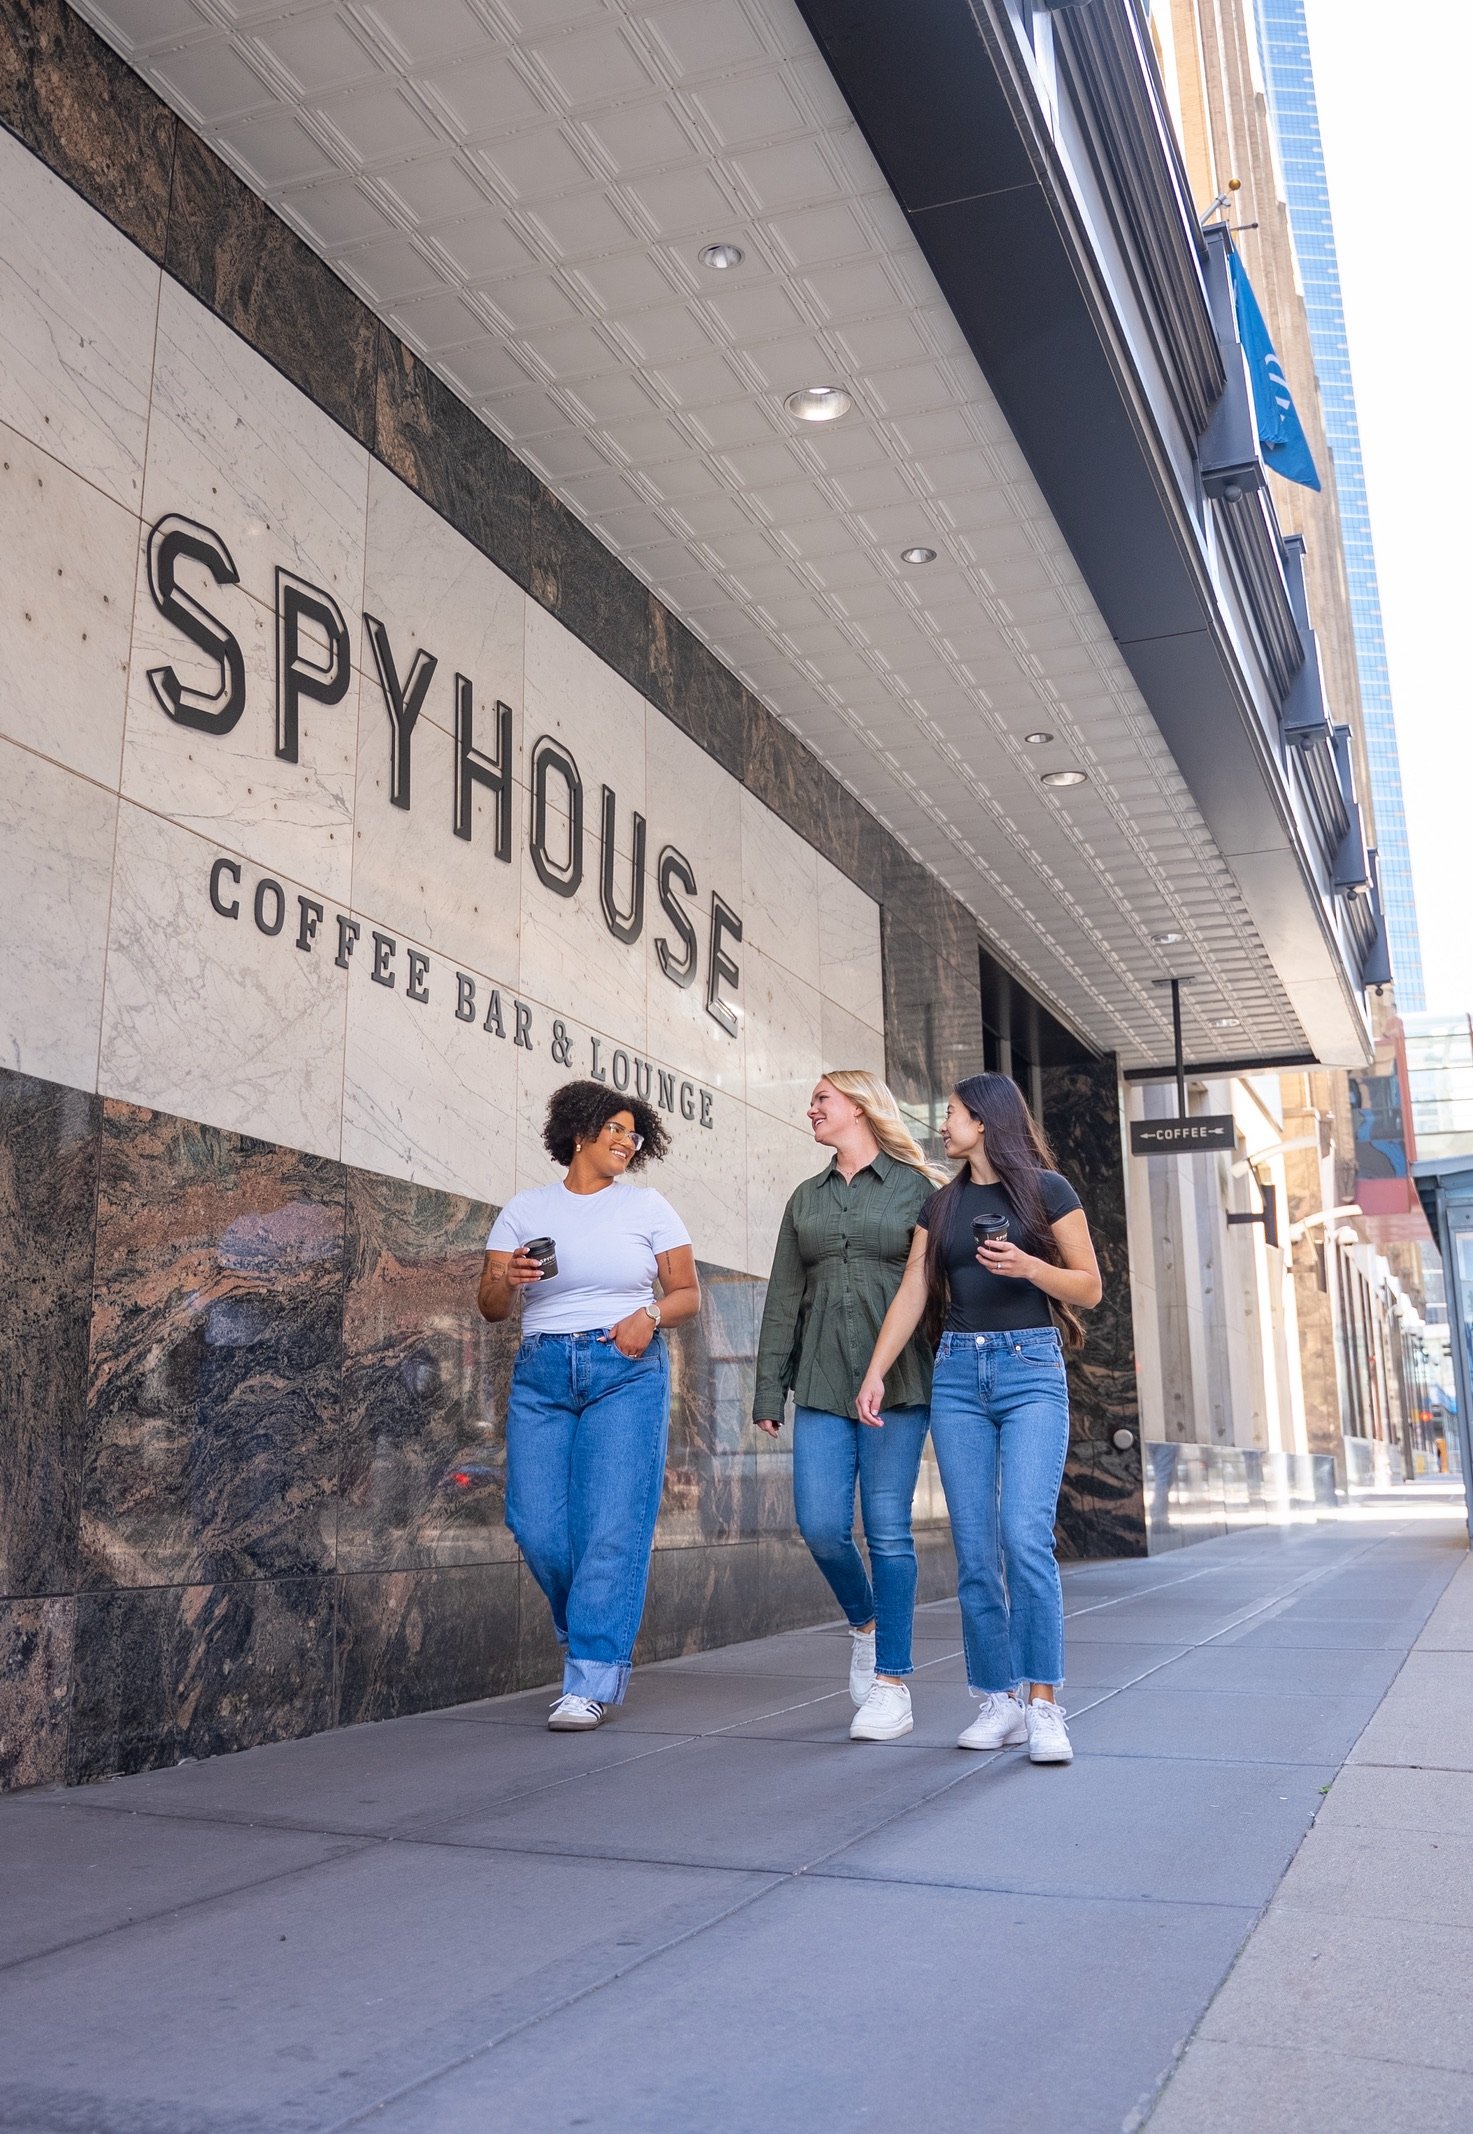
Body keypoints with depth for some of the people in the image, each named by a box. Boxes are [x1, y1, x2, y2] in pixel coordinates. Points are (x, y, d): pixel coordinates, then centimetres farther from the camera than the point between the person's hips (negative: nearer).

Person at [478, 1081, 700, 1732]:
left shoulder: (649, 1209, 7)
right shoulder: (524, 1210, 9)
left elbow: (687, 1293, 9)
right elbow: (491, 1307, 7)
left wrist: (649, 1316, -11)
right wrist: (509, 1280, -15)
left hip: (627, 1371, -1)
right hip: (541, 1374, 2)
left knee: (611, 1526, -10)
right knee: (537, 1525, -5)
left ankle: (591, 1682, -2)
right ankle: (600, 1636, 23)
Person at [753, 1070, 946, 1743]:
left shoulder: (915, 1187, 3)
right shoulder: (806, 1198, 16)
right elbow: (783, 1298, 14)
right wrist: (769, 1389, 8)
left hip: (896, 1382, -4)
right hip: (822, 1384, 4)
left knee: (887, 1530, -2)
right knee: (820, 1525, -3)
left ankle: (892, 1686, 7)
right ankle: (864, 1624, 27)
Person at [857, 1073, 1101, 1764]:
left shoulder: (1047, 1189, 2)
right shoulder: (941, 1205, 15)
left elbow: (1089, 1287, 3)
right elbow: (911, 1294, 10)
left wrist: (1028, 1266, -15)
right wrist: (875, 1372, -1)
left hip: (1031, 1369, -4)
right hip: (957, 1376, 4)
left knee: (1025, 1535, -17)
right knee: (974, 1548, 1)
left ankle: (1043, 1705, -10)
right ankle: (1000, 1701, 8)